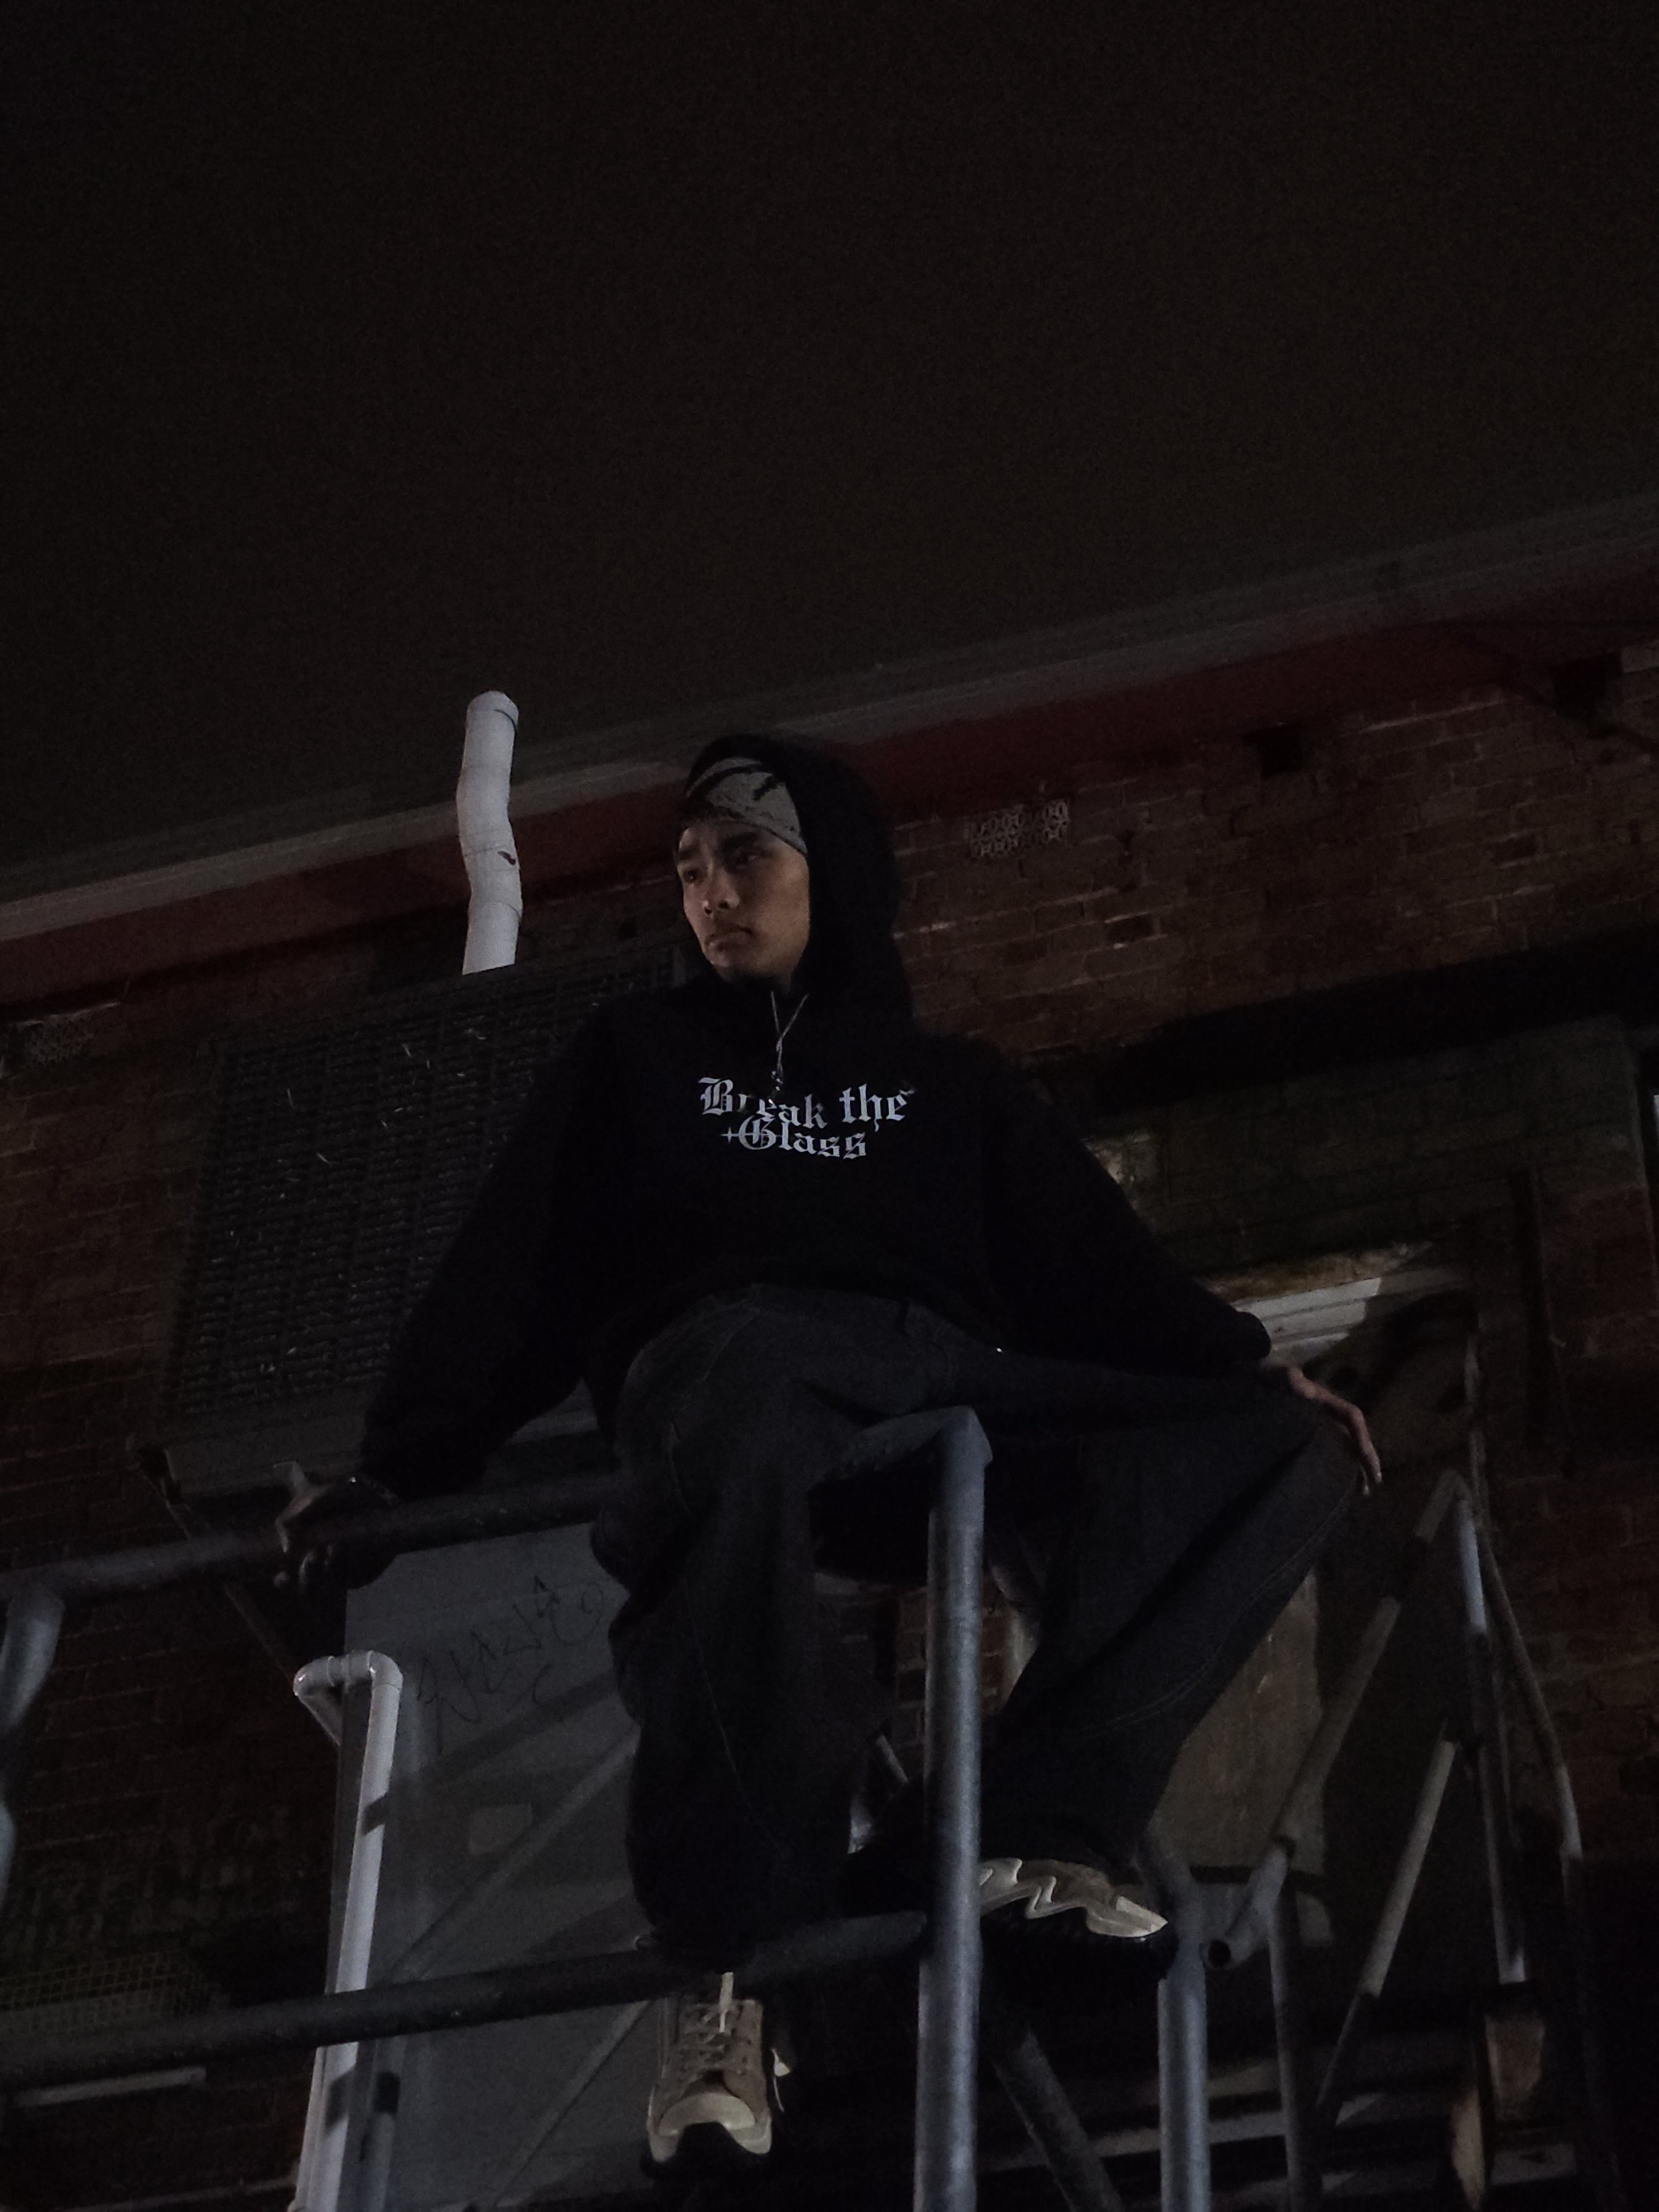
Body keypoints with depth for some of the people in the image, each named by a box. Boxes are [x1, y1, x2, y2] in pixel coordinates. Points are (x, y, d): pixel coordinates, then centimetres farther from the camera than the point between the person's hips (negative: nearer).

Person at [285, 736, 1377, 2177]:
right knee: (746, 1387, -43)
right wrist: (396, 1461, 7)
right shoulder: (639, 1057, 29)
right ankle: (730, 1964, -46)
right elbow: (514, 1272, 20)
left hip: (945, 1394, 3)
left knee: (1280, 1450, -21)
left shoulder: (953, 1086, 32)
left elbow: (1093, 1260, 18)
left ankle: (1031, 1830, -32)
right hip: (738, 1357, -3)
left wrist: (1250, 1368, 0)